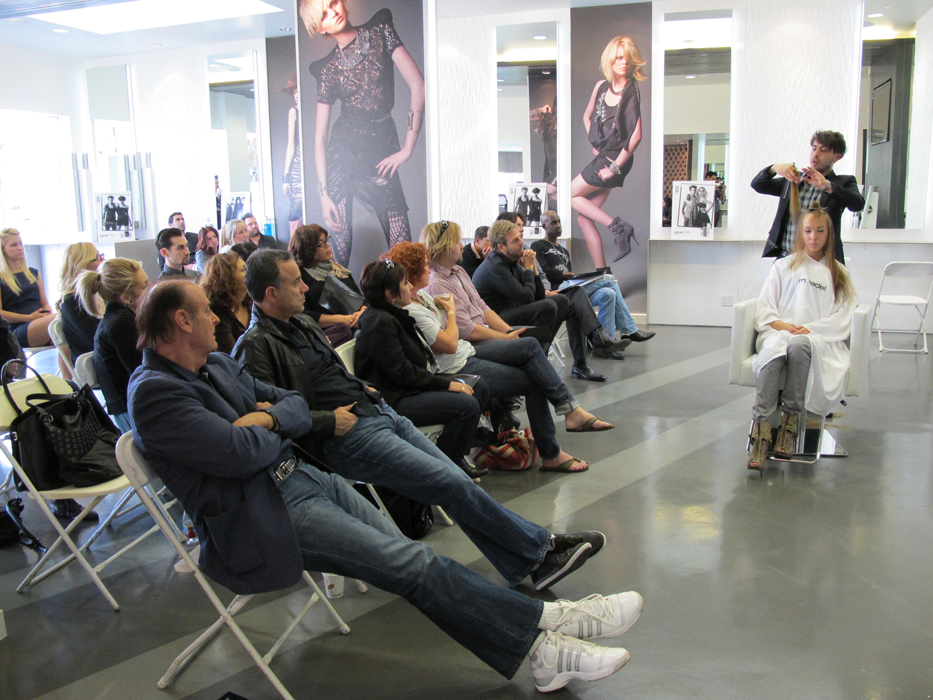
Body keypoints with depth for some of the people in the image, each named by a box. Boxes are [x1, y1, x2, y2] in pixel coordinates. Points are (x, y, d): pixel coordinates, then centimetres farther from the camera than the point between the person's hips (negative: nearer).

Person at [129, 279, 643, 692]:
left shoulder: (217, 365, 14)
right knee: (412, 565, -16)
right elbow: (240, 453, -24)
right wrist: (270, 430, -2)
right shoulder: (155, 392, -14)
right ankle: (540, 627, -8)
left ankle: (538, 646, -6)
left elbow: (298, 406, 15)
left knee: (410, 556, -5)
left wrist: (267, 418, -7)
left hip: (301, 474, 8)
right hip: (260, 516, -8)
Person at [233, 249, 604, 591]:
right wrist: (329, 421, -18)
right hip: (348, 436, -9)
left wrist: (363, 390, 12)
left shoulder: (302, 322, 17)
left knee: (457, 481, -2)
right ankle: (539, 546, 1)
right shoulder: (256, 346, -11)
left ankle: (528, 565, 3)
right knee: (453, 484, -14)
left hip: (378, 411, 9)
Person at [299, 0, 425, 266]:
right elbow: (320, 135, 5)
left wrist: (408, 148, -8)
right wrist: (323, 193, -3)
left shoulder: (380, 32, 5)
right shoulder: (328, 68, 7)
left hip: (382, 144, -1)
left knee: (401, 242, -10)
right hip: (343, 149, 1)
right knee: (341, 239, -2)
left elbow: (417, 85, -4)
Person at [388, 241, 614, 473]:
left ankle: (571, 411, -6)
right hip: (457, 370, -10)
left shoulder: (421, 294, 7)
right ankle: (551, 456, 4)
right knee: (534, 384, -7)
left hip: (467, 351, 10)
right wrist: (451, 311, -9)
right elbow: (450, 345, -23)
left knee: (530, 345, -4)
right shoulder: (409, 312, -23)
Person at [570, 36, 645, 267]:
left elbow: (636, 136, -19)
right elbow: (587, 116, 25)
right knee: (584, 219, 5)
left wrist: (614, 167, -17)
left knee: (570, 194, -4)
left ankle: (618, 226, -4)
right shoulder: (601, 87, 7)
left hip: (616, 160, -7)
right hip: (601, 157, 7)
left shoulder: (632, 92, -12)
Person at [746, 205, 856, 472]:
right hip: (779, 332, 0)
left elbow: (843, 319, 10)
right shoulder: (783, 266, 24)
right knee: (774, 349, -38)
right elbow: (764, 307, 13)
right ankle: (761, 428, -45)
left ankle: (791, 419, -35)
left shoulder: (838, 273, 23)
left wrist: (810, 328, -8)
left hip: (821, 338, 0)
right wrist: (780, 324, -9)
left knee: (798, 346, -39)